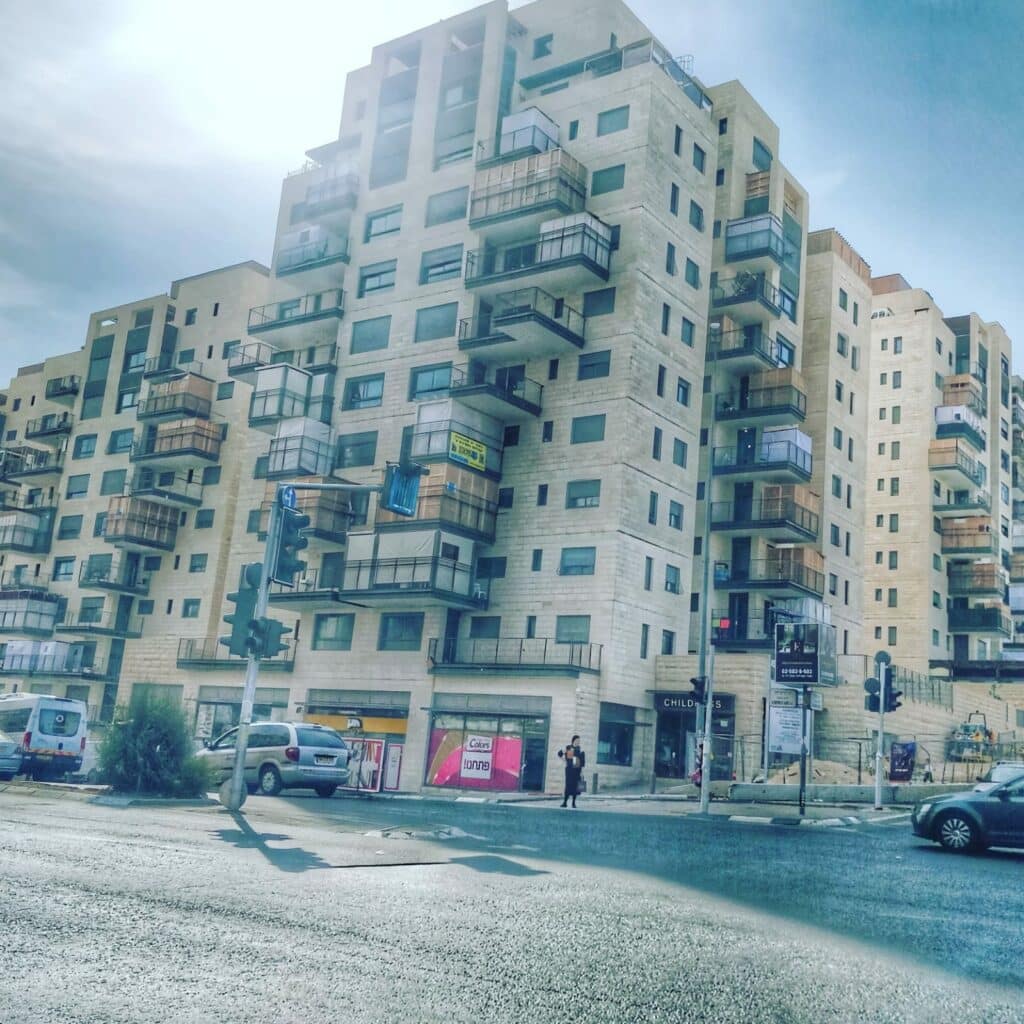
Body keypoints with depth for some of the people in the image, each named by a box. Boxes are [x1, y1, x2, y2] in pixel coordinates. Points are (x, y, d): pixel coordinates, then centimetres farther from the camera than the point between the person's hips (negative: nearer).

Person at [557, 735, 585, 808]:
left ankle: (573, 802, 7)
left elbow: (583, 760, 3)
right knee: (568, 784, -4)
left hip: (577, 769, 1)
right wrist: (564, 760, 4)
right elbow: (559, 753, 11)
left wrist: (582, 769, -2)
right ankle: (565, 802, -3)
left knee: (575, 785, 1)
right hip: (569, 769, -1)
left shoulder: (580, 749, 4)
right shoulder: (568, 748, 1)